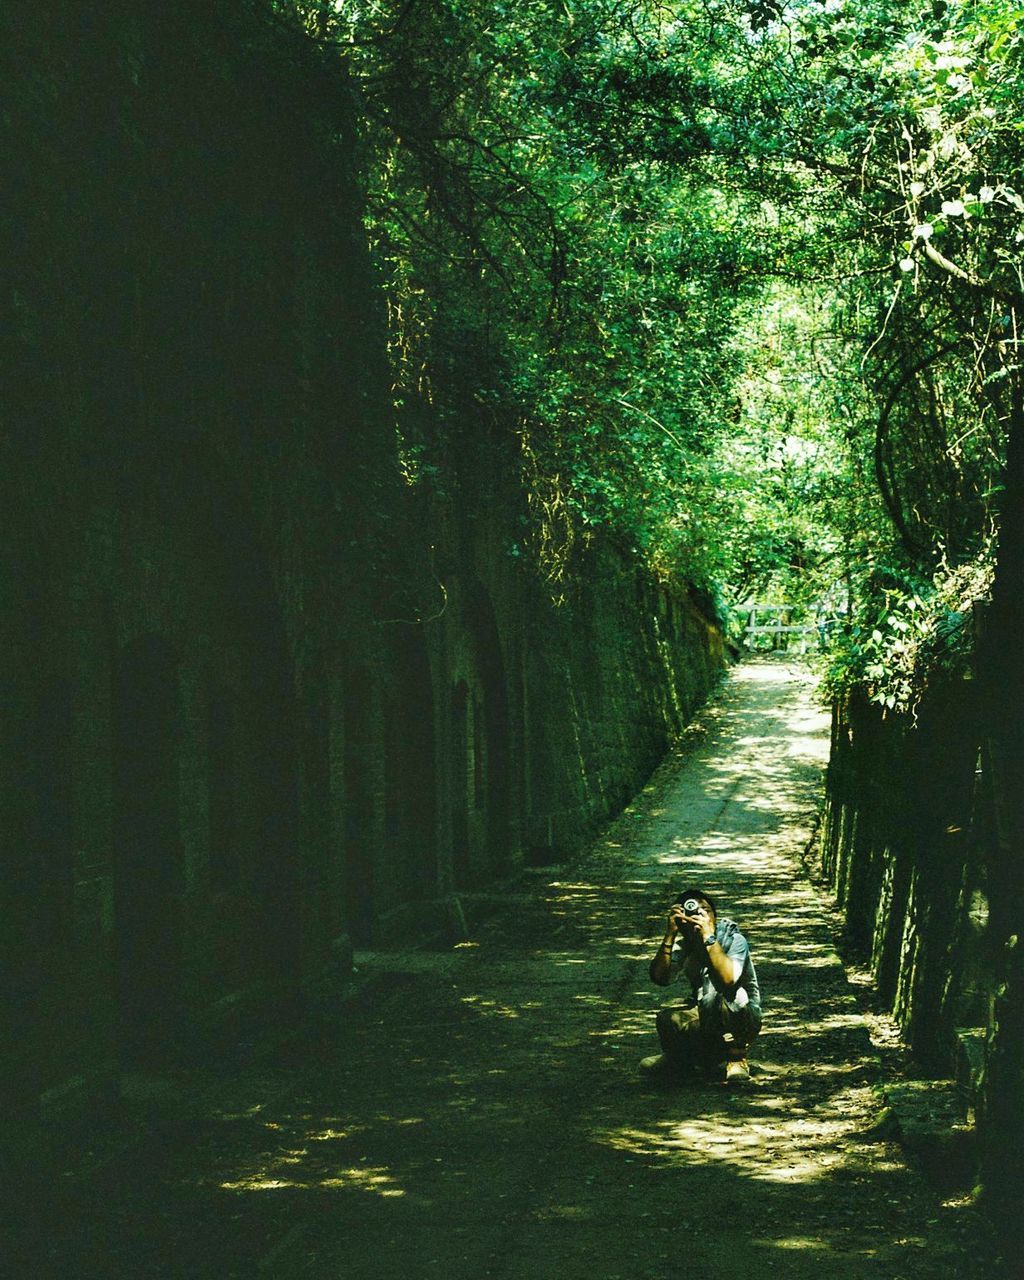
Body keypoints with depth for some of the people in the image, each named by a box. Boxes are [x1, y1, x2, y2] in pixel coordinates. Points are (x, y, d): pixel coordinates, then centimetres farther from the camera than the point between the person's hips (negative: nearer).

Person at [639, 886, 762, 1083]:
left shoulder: (734, 940, -19)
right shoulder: (683, 943, -4)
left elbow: (728, 979, -38)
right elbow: (660, 977, -20)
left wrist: (708, 936, -37)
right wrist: (670, 934, -26)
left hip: (743, 1017, -4)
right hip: (706, 1016, 5)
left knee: (721, 998, -36)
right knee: (666, 1018, -23)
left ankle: (737, 1057, -14)